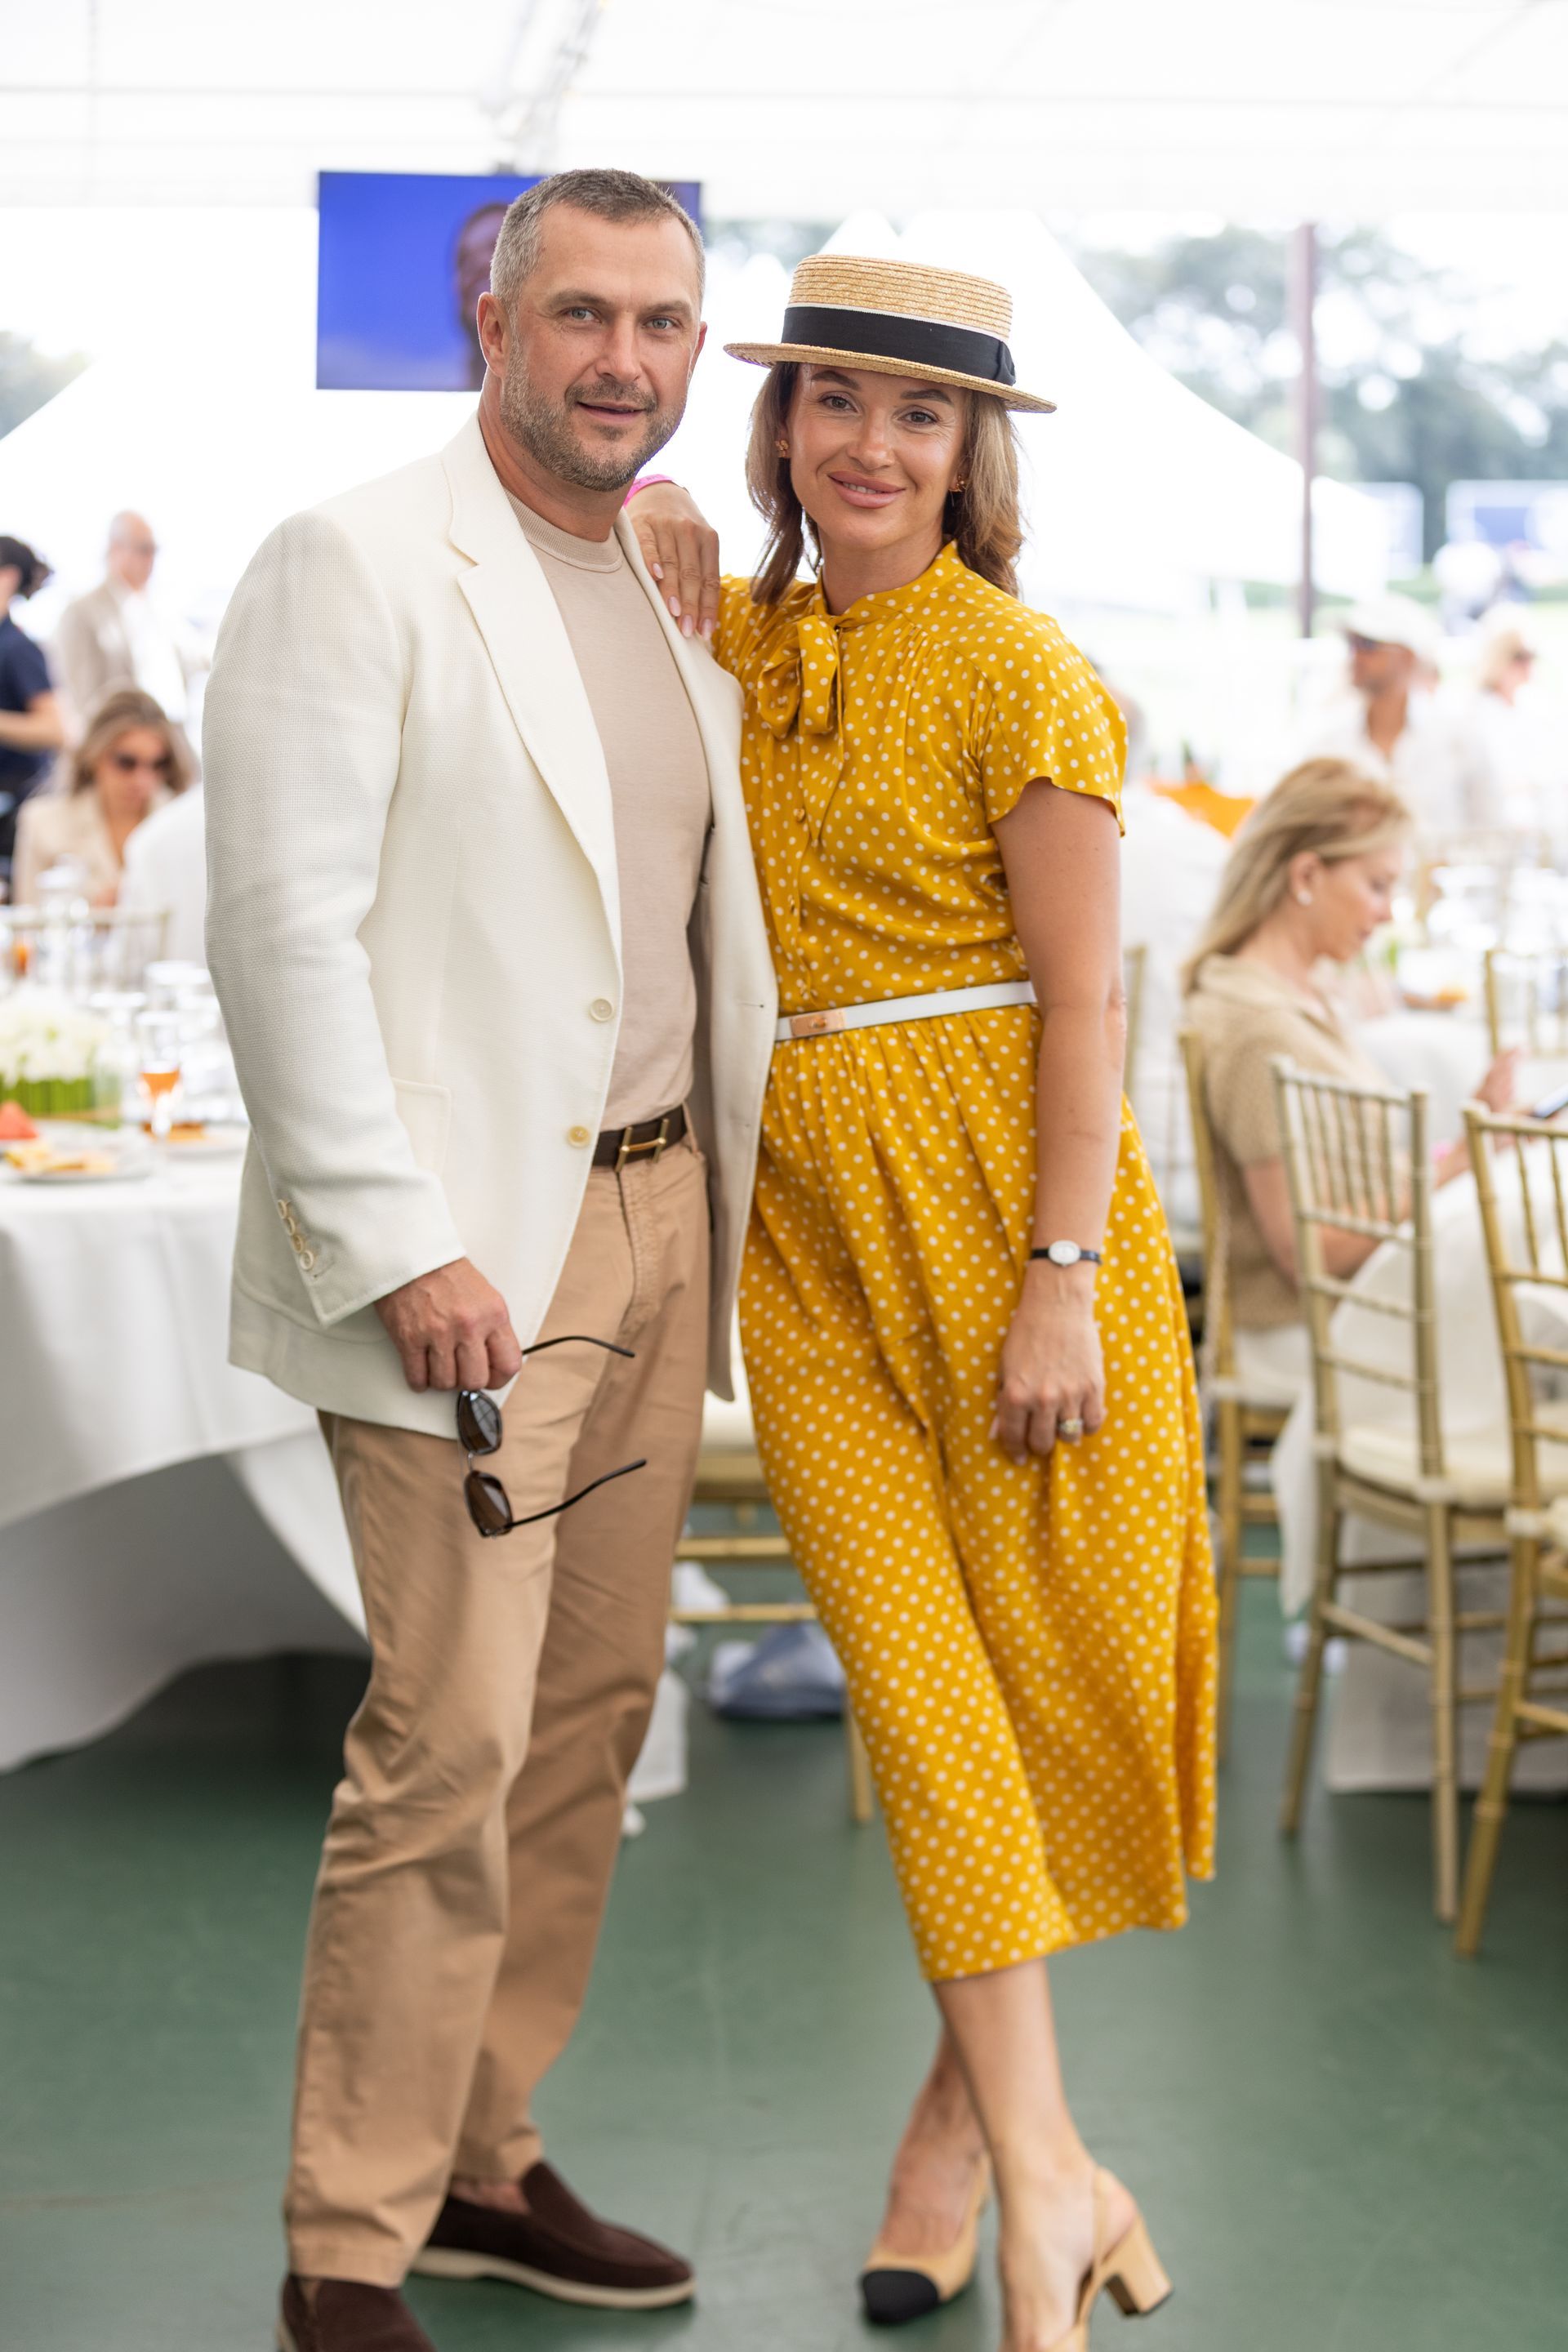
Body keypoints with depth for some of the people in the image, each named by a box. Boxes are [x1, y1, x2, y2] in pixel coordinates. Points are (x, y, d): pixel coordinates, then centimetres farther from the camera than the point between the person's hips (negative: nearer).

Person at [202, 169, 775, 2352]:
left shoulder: (676, 596, 15)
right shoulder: (354, 567, -8)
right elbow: (282, 924, -14)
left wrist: (714, 1213, 12)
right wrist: (397, 1249, -19)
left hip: (656, 1224, 8)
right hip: (462, 1246, -7)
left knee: (588, 1724, 12)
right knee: (450, 1748, -7)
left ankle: (484, 2164, 26)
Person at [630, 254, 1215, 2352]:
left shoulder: (1020, 672, -7)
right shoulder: (745, 637, 11)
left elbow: (1084, 998, -10)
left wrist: (1062, 1279, -16)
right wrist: (665, 597, 2)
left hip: (997, 1202, -4)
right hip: (810, 1229, 4)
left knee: (1044, 1656, 5)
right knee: (916, 1671, -3)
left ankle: (960, 2108, 24)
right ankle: (1042, 2174, 0)